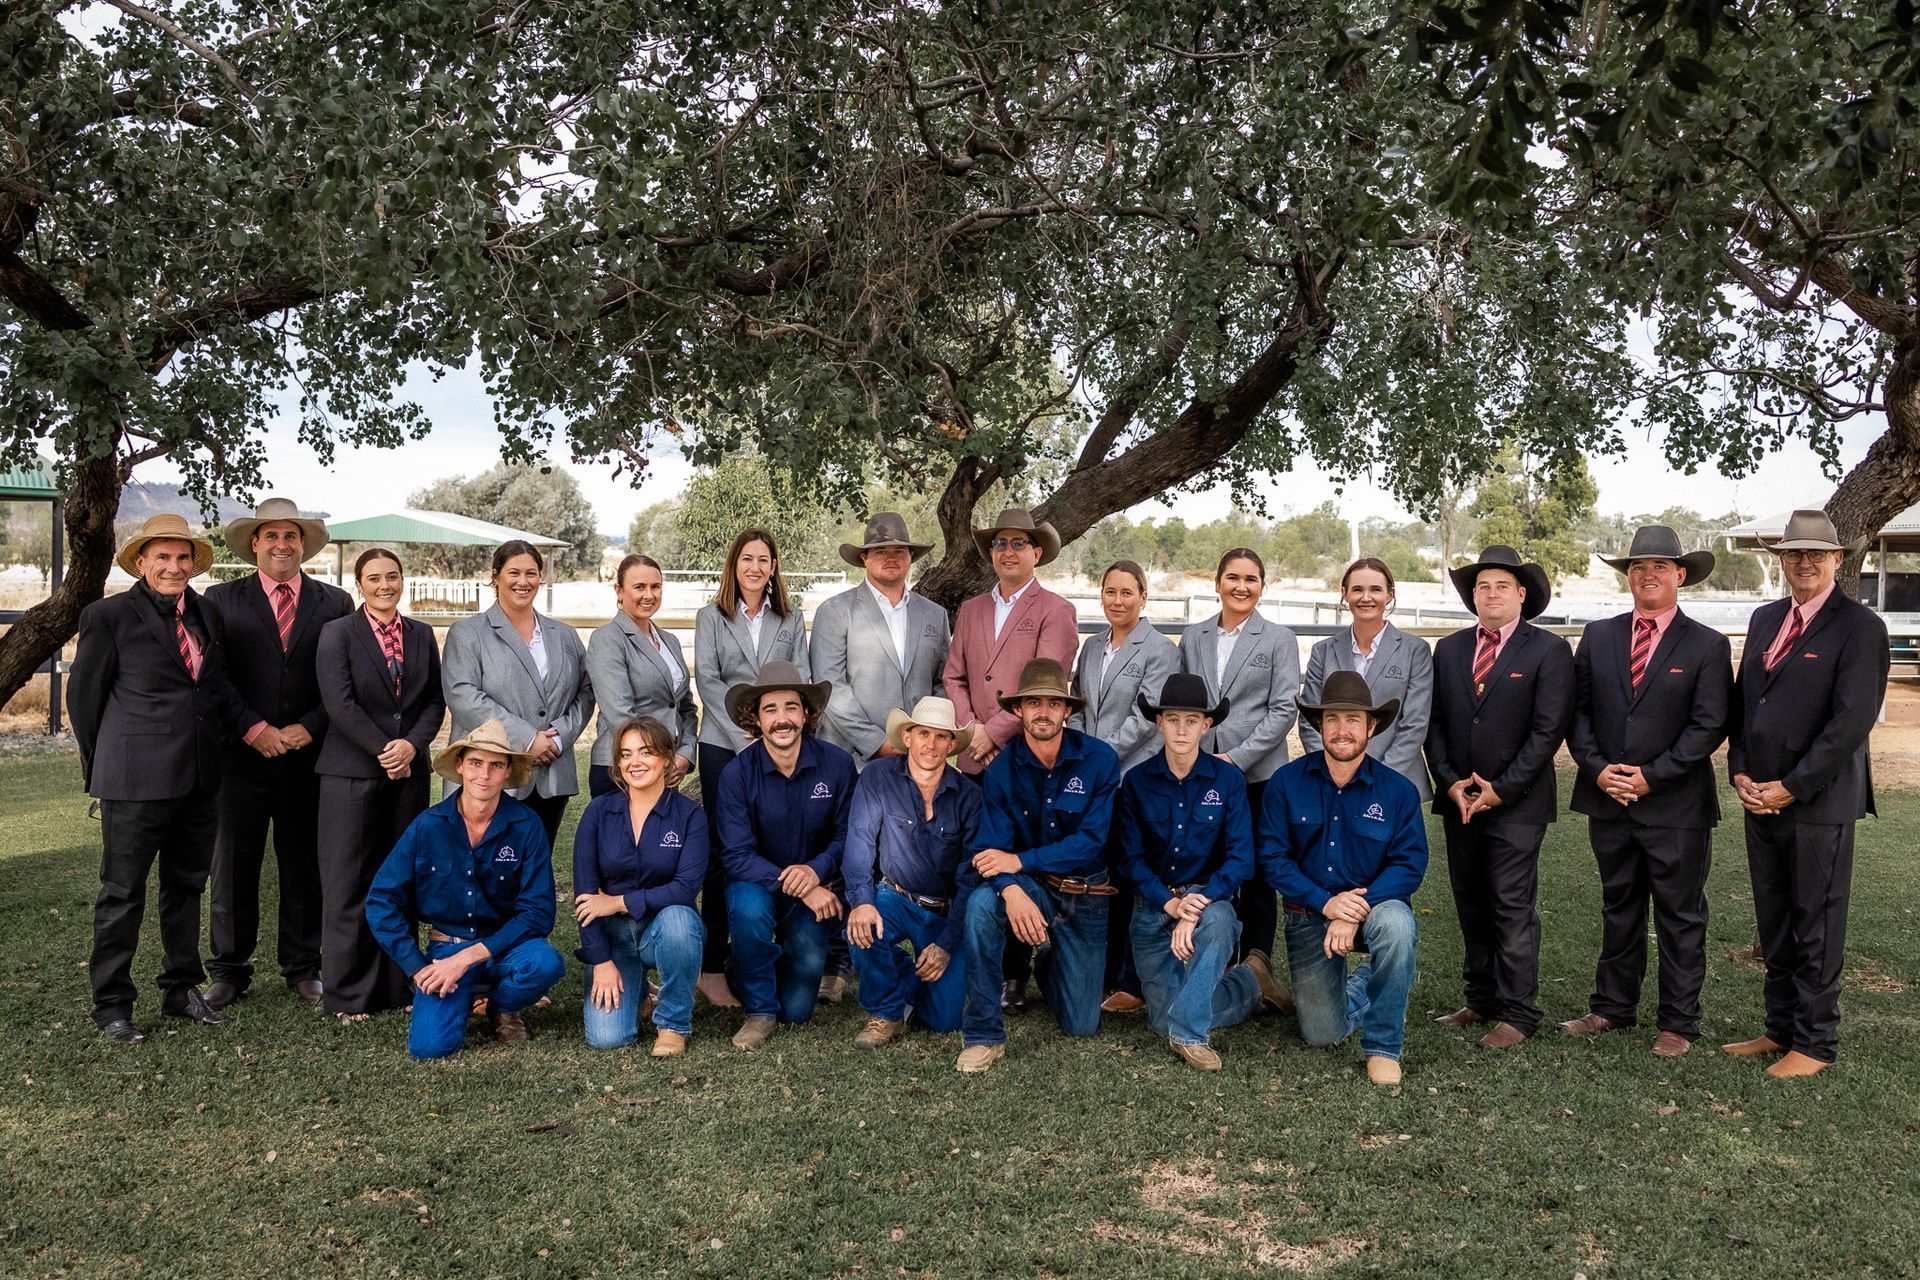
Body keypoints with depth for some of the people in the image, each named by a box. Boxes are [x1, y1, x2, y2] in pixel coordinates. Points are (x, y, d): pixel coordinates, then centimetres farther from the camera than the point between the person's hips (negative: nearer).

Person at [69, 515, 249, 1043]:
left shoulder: (206, 613, 10)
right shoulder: (108, 616, -6)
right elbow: (83, 697, -1)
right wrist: (104, 769, 4)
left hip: (198, 778, 6)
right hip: (136, 781, -6)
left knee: (186, 885, 16)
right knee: (122, 893, 4)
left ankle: (181, 988, 30)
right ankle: (111, 1004, 17)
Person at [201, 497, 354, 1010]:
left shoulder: (335, 603, 7)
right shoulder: (221, 600, 5)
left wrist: (308, 728, -8)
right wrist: (254, 729, -10)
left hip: (310, 756, 1)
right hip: (241, 754, 0)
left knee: (306, 867, 7)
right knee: (232, 867, 6)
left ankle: (302, 967, 19)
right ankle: (229, 970, 18)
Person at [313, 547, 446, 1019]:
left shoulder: (421, 635, 12)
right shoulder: (338, 633, -1)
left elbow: (435, 700, 8)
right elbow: (339, 703, -9)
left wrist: (412, 744, -8)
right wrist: (384, 750, -12)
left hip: (410, 771, 4)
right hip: (352, 772, -4)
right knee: (350, 883, 0)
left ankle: (398, 985, 16)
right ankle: (348, 992, 9)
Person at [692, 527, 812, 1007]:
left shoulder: (792, 618, 14)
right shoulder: (711, 617, 10)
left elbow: (801, 679, 6)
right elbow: (707, 681, 0)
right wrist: (746, 736, -10)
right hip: (724, 746, -1)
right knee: (724, 850, -2)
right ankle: (711, 965, 4)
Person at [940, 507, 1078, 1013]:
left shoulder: (1055, 612, 1)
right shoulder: (970, 610, 19)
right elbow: (953, 677, 14)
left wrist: (993, 731, -11)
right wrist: (969, 729, -2)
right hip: (976, 760, 5)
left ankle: (1014, 976, 5)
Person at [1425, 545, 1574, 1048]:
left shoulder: (1548, 650, -3)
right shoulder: (1449, 649, 11)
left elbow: (1548, 730, -9)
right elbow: (1434, 723, 10)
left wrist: (1500, 789, -12)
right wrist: (1450, 782, -3)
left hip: (1517, 802, -5)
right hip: (1459, 800, 5)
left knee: (1513, 907, -3)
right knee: (1471, 906, 11)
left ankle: (1517, 1013, 5)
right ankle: (1481, 1000, 21)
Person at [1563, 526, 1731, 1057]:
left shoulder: (1708, 646, -3)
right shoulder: (1598, 636, 7)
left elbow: (1709, 726, -9)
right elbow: (1577, 711, 6)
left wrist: (1650, 777, -15)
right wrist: (1598, 769, -8)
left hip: (1677, 807, -3)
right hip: (1609, 800, 3)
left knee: (1681, 917, 6)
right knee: (1618, 910, 15)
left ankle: (1678, 1023, 17)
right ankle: (1612, 1007, 26)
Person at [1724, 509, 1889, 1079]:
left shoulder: (1859, 626, -9)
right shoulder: (1765, 619, 13)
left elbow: (1851, 721, -15)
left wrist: (1791, 788, -16)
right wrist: (1740, 773, 2)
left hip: (1819, 802, -6)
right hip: (1761, 797, 7)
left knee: (1816, 926, 3)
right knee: (1775, 925, 14)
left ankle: (1815, 1043, 15)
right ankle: (1780, 1029, 26)